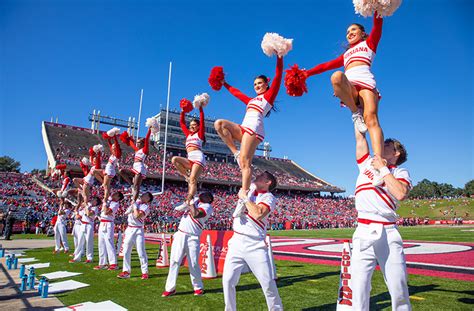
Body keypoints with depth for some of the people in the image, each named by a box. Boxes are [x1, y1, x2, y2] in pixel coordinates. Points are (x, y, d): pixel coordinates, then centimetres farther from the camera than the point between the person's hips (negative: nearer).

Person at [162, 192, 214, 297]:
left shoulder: (207, 207, -5)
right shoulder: (195, 201, 17)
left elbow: (195, 214, -20)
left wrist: (191, 202, -10)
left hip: (193, 238, -5)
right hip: (180, 234, 5)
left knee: (193, 264, -1)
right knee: (174, 261, 2)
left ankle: (198, 287, 18)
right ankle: (170, 288, 9)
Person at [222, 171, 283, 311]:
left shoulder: (269, 198, -3)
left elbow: (258, 214, -21)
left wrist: (245, 198, -12)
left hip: (255, 246, -5)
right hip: (236, 242, 5)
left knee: (268, 282, -1)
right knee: (228, 281, 1)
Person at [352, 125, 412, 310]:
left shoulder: (400, 172, 10)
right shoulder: (367, 163, 19)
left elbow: (401, 194, -11)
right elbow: (360, 137, 21)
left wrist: (383, 169, -5)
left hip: (389, 232, -2)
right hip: (364, 232, 2)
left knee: (399, 290, 1)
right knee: (359, 289, -1)